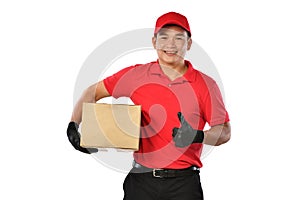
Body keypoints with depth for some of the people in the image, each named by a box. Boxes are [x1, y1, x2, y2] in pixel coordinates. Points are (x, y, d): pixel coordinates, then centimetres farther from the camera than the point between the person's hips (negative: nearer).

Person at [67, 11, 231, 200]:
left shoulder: (205, 84, 1)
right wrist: (73, 126, -1)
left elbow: (225, 132, 2)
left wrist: (198, 136, -18)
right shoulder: (135, 75, 4)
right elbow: (93, 92, 12)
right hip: (141, 179, 1)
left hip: (184, 182, -1)